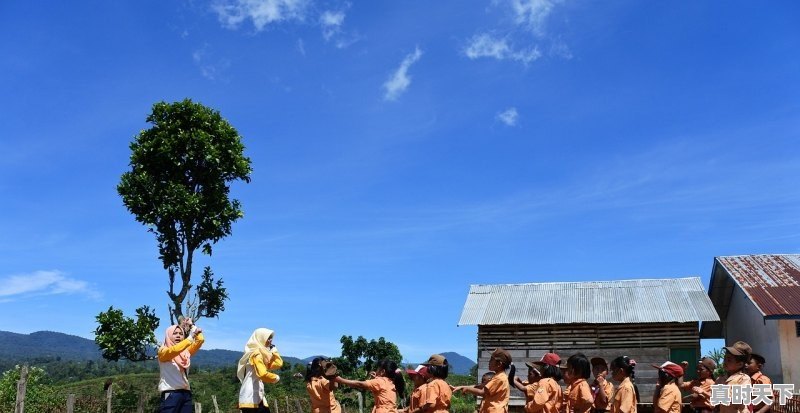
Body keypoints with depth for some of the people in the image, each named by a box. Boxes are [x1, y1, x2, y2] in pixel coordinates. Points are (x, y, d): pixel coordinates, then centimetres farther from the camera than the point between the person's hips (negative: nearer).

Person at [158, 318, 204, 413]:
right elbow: (174, 350, -21)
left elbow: (200, 340, 8)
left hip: (186, 393, 5)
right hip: (171, 394, -5)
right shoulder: (163, 351, 0)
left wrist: (192, 326, 4)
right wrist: (191, 336, -28)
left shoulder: (185, 352, 16)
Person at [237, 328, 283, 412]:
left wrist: (273, 349, 13)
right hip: (250, 397, -10)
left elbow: (279, 364, 18)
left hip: (257, 396, 10)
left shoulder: (262, 354, 17)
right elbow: (263, 374, -26)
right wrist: (276, 377, -7)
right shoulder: (256, 354, -13)